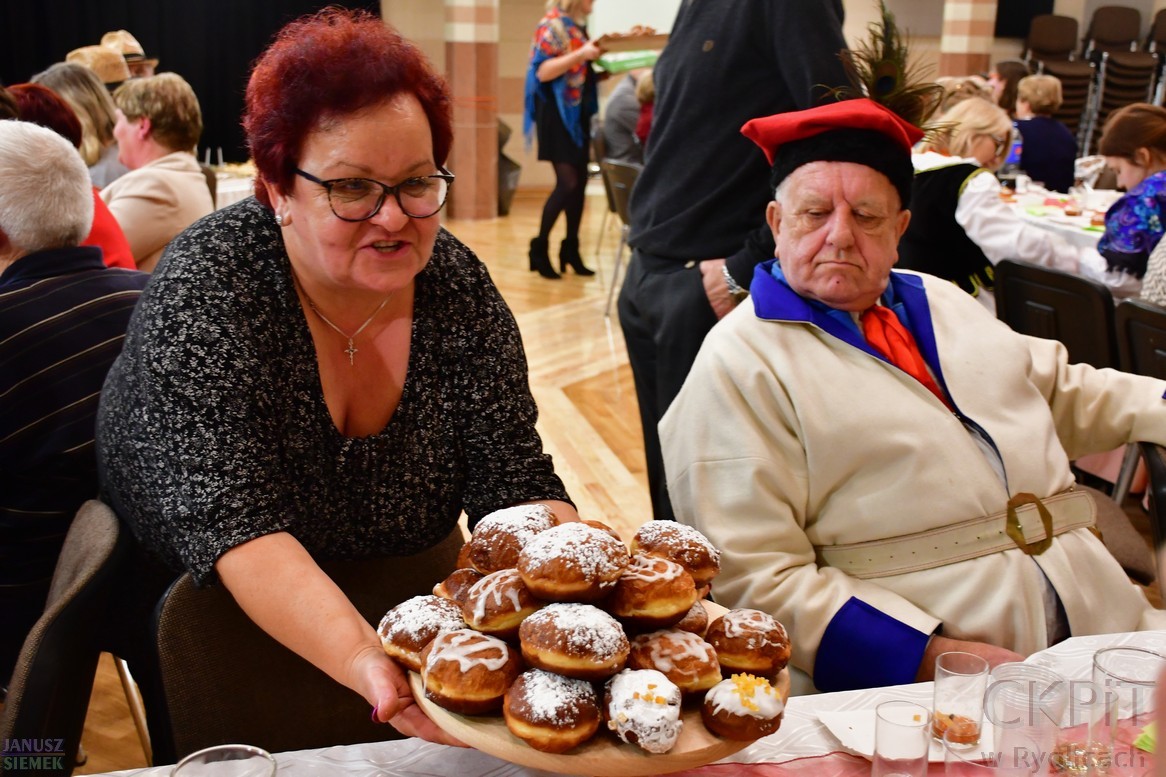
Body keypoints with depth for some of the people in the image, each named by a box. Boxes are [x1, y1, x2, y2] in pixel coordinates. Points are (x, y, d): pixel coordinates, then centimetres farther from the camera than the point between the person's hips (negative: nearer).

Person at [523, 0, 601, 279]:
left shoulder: (578, 28, 14)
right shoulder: (551, 26, -10)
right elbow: (543, 71, -20)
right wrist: (581, 55, -25)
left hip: (579, 112, 8)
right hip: (558, 113, -8)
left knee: (580, 183, 7)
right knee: (567, 182, -12)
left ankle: (571, 251, 15)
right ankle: (540, 248, 0)